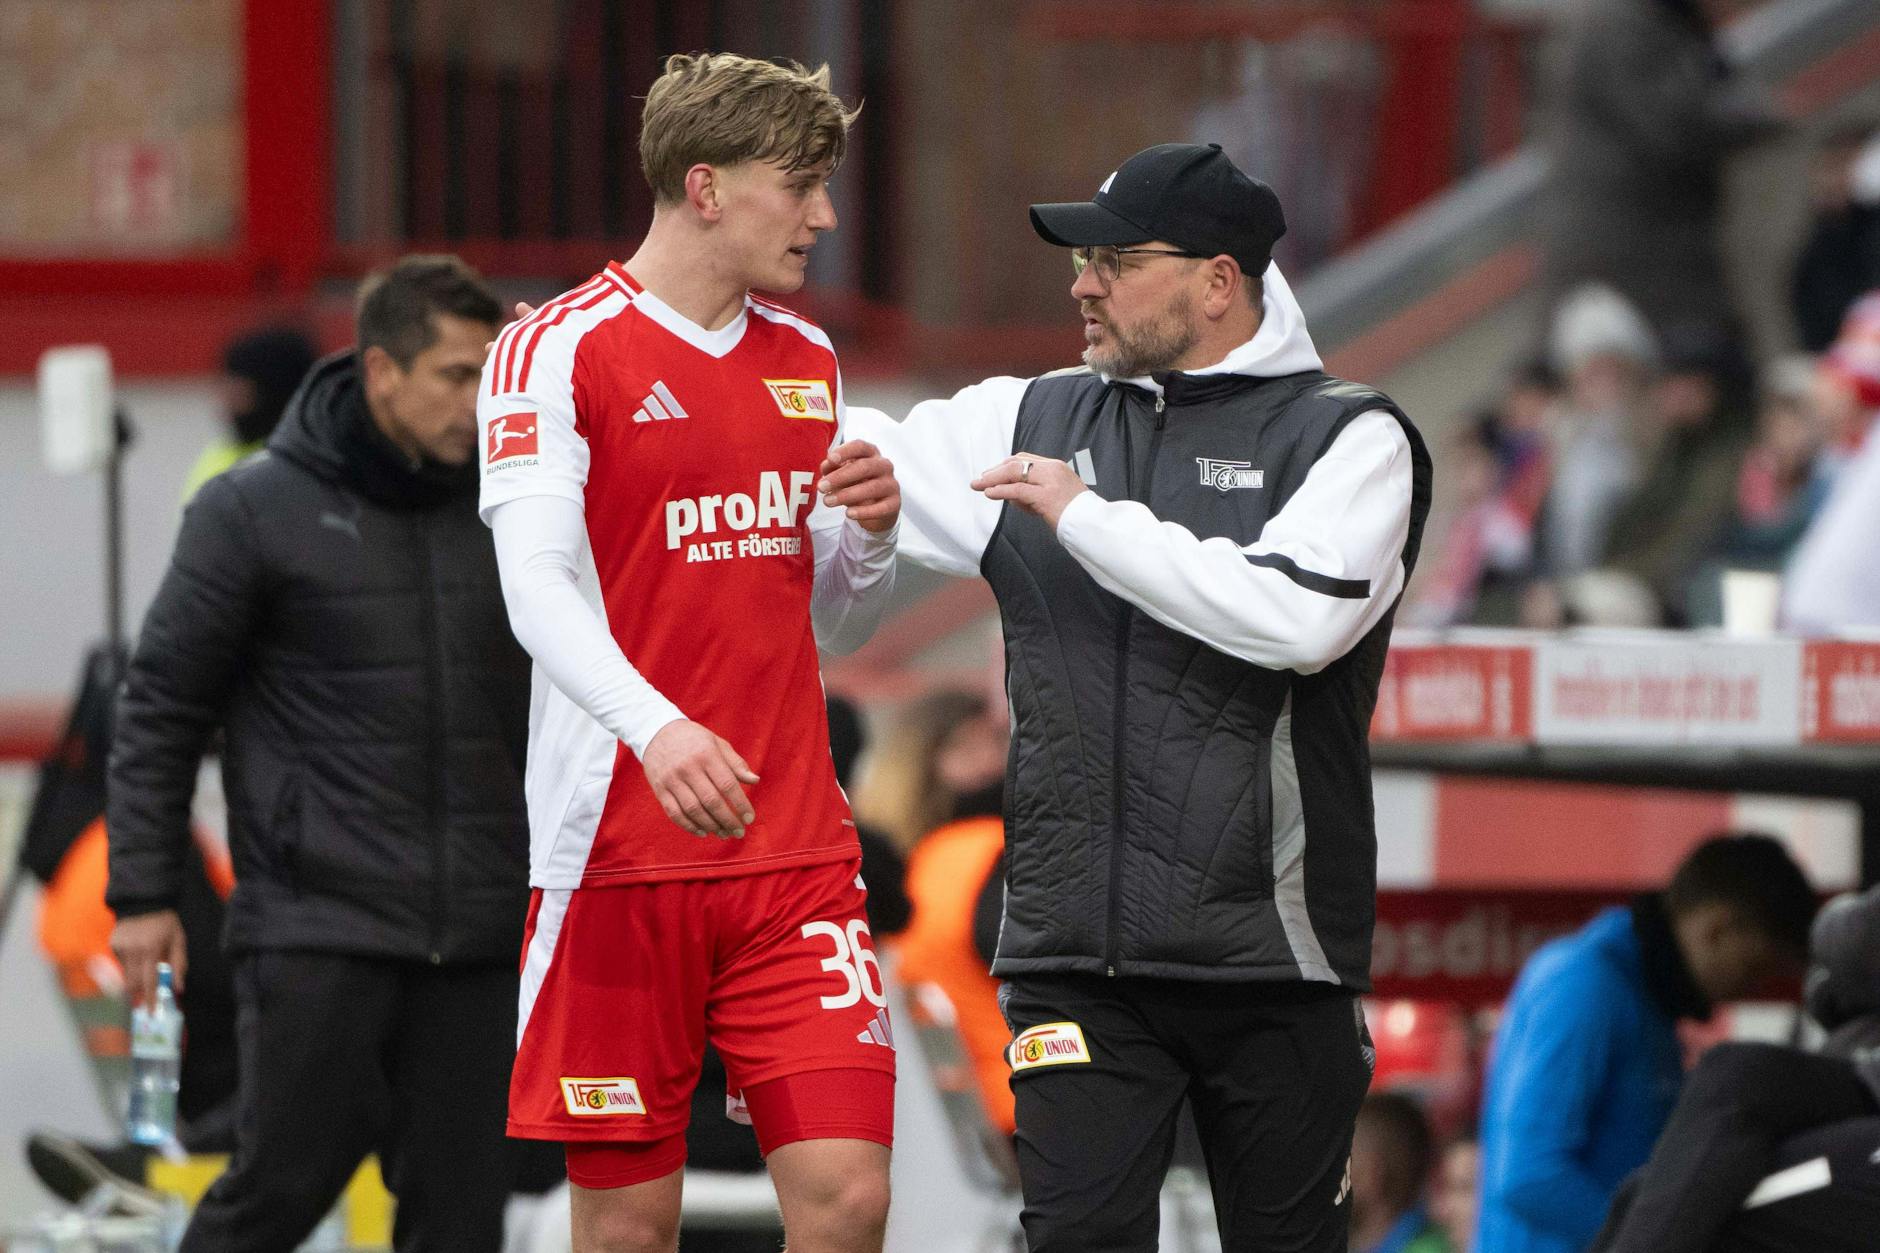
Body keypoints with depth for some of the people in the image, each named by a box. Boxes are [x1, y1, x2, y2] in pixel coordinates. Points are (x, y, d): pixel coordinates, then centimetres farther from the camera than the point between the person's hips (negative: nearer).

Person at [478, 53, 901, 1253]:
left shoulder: (808, 361, 15)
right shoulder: (557, 351, -5)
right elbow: (537, 583, -17)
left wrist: (872, 533, -2)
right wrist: (656, 725, -34)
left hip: (796, 853, 5)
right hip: (619, 851, -5)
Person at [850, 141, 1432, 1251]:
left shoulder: (1347, 437, 0)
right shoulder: (1033, 422, 14)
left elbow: (1298, 616, -18)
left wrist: (1090, 517, -14)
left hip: (1274, 954, -3)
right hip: (1077, 960, 3)